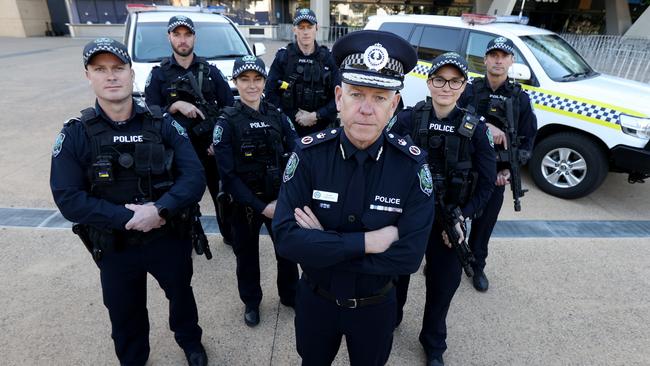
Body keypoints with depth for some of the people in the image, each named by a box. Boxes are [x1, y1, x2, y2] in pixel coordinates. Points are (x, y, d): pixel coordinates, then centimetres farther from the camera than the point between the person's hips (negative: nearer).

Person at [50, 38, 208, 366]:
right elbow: (69, 199, -14)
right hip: (114, 248, 0)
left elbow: (195, 177, -16)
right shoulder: (74, 135, -9)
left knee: (181, 296, 24)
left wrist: (159, 210, -30)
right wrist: (127, 219, -24)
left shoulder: (162, 125, -9)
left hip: (169, 238, 0)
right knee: (125, 314, 22)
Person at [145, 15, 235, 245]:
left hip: (211, 145, 1)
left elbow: (229, 107, 3)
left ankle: (231, 235, 27)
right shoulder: (159, 74, 3)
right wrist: (176, 106, -18)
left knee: (222, 192, 10)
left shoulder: (210, 71, 5)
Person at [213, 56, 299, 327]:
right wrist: (260, 207, -17)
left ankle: (290, 295, 41)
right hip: (245, 203, -2)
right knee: (247, 255, 15)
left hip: (281, 199, 2)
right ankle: (251, 302, 40)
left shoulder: (278, 116, -1)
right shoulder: (227, 122, -9)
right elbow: (228, 174, -13)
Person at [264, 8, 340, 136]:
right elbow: (270, 93, -4)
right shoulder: (283, 56, 0)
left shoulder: (327, 57, 2)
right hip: (289, 129, -1)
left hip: (322, 128, 1)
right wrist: (294, 115, -11)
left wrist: (316, 116, -12)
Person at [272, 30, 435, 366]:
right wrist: (365, 242, -30)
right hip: (314, 299, 1)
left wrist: (322, 245, -27)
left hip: (376, 306, 0)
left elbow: (409, 255, -25)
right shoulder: (309, 153, -20)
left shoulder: (412, 164, -21)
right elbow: (285, 237, -26)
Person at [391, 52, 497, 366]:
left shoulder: (475, 129, -5)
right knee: (397, 274, 17)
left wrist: (462, 218, -11)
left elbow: (486, 183, -2)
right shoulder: (407, 120, -8)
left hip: (448, 222, 1)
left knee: (444, 283, 14)